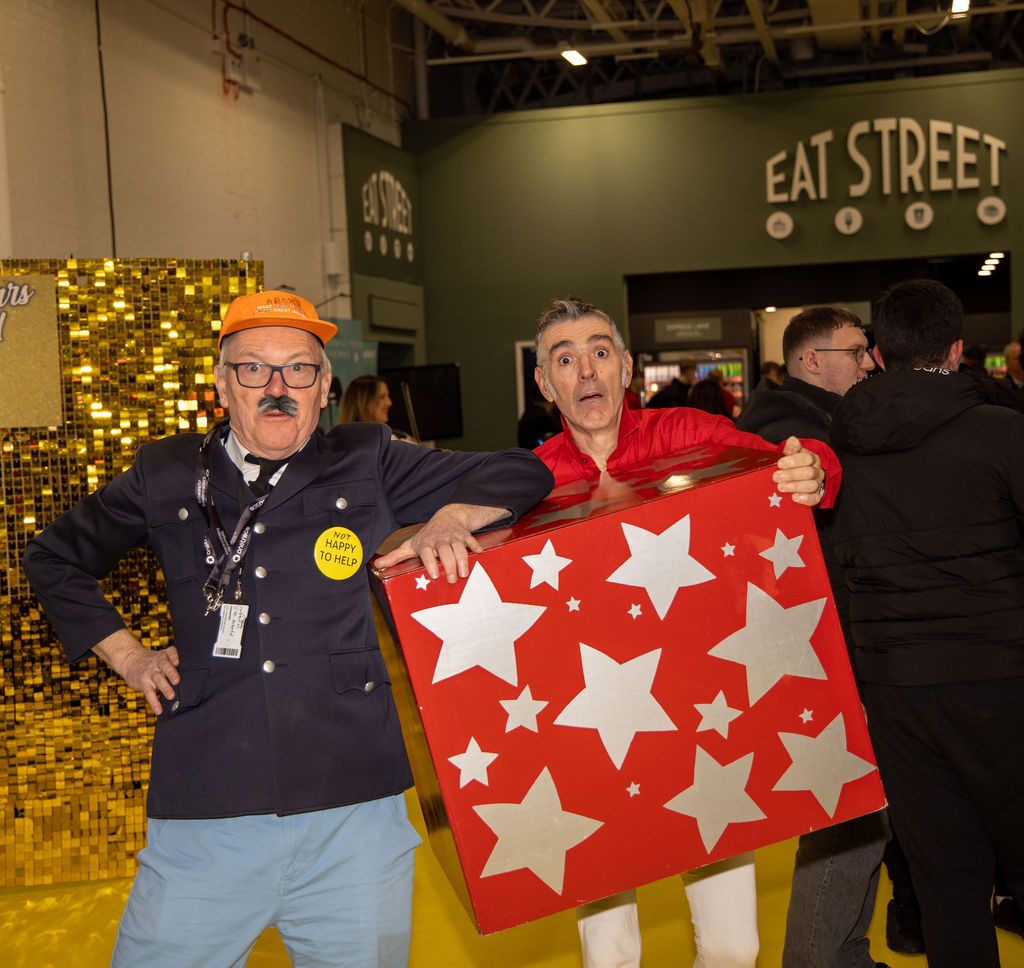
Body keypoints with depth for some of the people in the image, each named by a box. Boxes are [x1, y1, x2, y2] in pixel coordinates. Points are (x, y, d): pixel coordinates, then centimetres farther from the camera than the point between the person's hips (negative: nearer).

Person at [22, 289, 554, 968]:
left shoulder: (369, 464, 7)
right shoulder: (165, 476, 10)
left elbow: (523, 472, 11)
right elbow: (55, 556, 26)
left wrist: (450, 519, -7)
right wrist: (125, 653, 15)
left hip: (355, 809, 0)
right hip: (204, 816, 1)